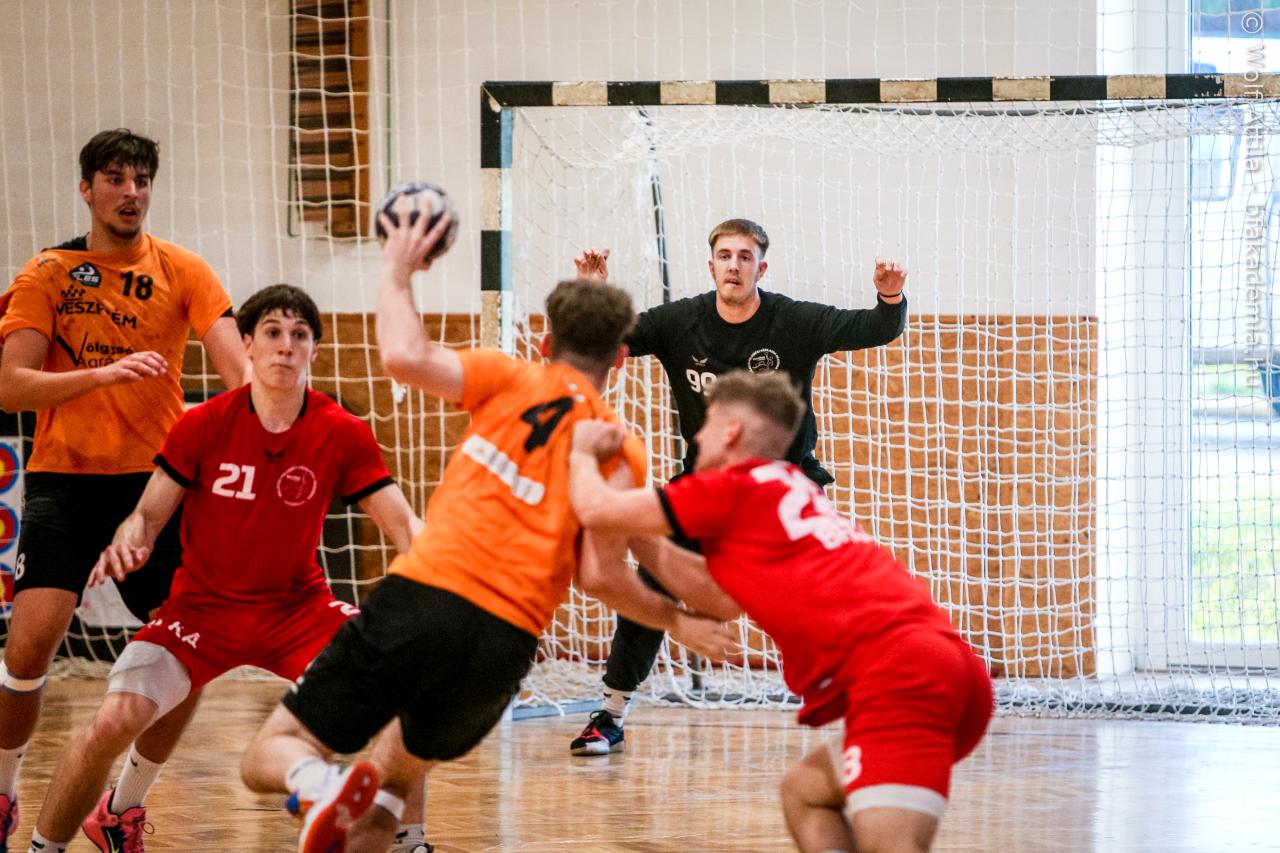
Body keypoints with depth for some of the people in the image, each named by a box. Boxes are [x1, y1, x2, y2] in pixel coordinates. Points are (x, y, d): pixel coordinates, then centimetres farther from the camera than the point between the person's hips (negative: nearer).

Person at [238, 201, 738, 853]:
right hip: (505, 644, 2)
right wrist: (679, 622, 16)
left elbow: (405, 357, -7)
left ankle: (322, 785, -30)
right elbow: (600, 576, 0)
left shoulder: (509, 379, 9)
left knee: (269, 756, 6)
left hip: (420, 600, -2)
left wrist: (396, 273, 11)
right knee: (395, 772, 30)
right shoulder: (620, 451, 10)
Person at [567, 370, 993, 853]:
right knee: (804, 792, 25)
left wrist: (582, 451, 28)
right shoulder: (793, 491, 30)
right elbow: (725, 599, 37)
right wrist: (637, 536, 38)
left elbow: (597, 512, 8)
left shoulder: (736, 486, 5)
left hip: (898, 672, -9)